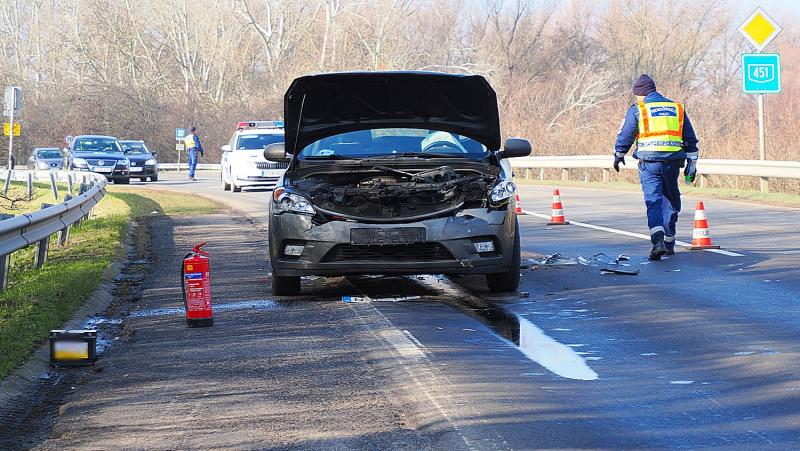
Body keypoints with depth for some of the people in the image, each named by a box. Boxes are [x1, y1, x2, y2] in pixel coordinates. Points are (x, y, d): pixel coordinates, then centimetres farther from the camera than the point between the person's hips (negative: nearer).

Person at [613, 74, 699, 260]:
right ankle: (669, 243, 22)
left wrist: (619, 155, 19)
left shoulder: (637, 109, 1)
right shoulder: (677, 108, 15)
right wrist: (692, 162, 20)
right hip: (673, 161, 3)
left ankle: (658, 241, -26)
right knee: (670, 202, 15)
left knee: (653, 201, -6)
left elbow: (625, 135, 3)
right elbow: (690, 138, 16)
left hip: (649, 162, -3)